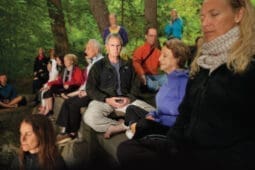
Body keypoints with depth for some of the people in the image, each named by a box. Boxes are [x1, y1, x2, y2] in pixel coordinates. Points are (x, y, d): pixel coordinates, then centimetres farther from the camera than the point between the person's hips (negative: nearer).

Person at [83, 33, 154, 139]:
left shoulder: (127, 65, 17)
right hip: (104, 100, -2)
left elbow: (134, 85, 14)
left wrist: (129, 98, -7)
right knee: (89, 118, -35)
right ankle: (125, 125, -18)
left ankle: (114, 127, -23)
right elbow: (90, 89, 2)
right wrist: (107, 99, -12)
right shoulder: (98, 66, 8)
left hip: (125, 100, 3)